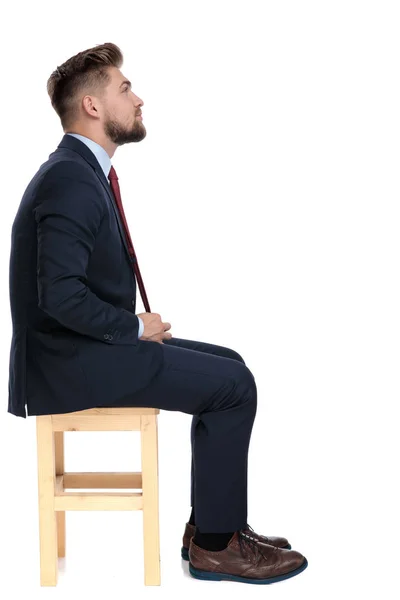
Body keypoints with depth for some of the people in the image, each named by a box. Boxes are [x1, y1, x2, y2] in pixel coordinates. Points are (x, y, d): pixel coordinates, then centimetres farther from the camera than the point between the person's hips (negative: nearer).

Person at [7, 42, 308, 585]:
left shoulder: (83, 170, 13)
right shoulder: (70, 180, -20)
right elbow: (60, 296, -28)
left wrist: (137, 326, 5)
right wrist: (135, 327, -14)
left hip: (88, 343, 10)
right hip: (69, 361, -10)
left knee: (230, 367, 12)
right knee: (234, 387, -11)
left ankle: (215, 522, 16)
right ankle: (213, 545, 2)